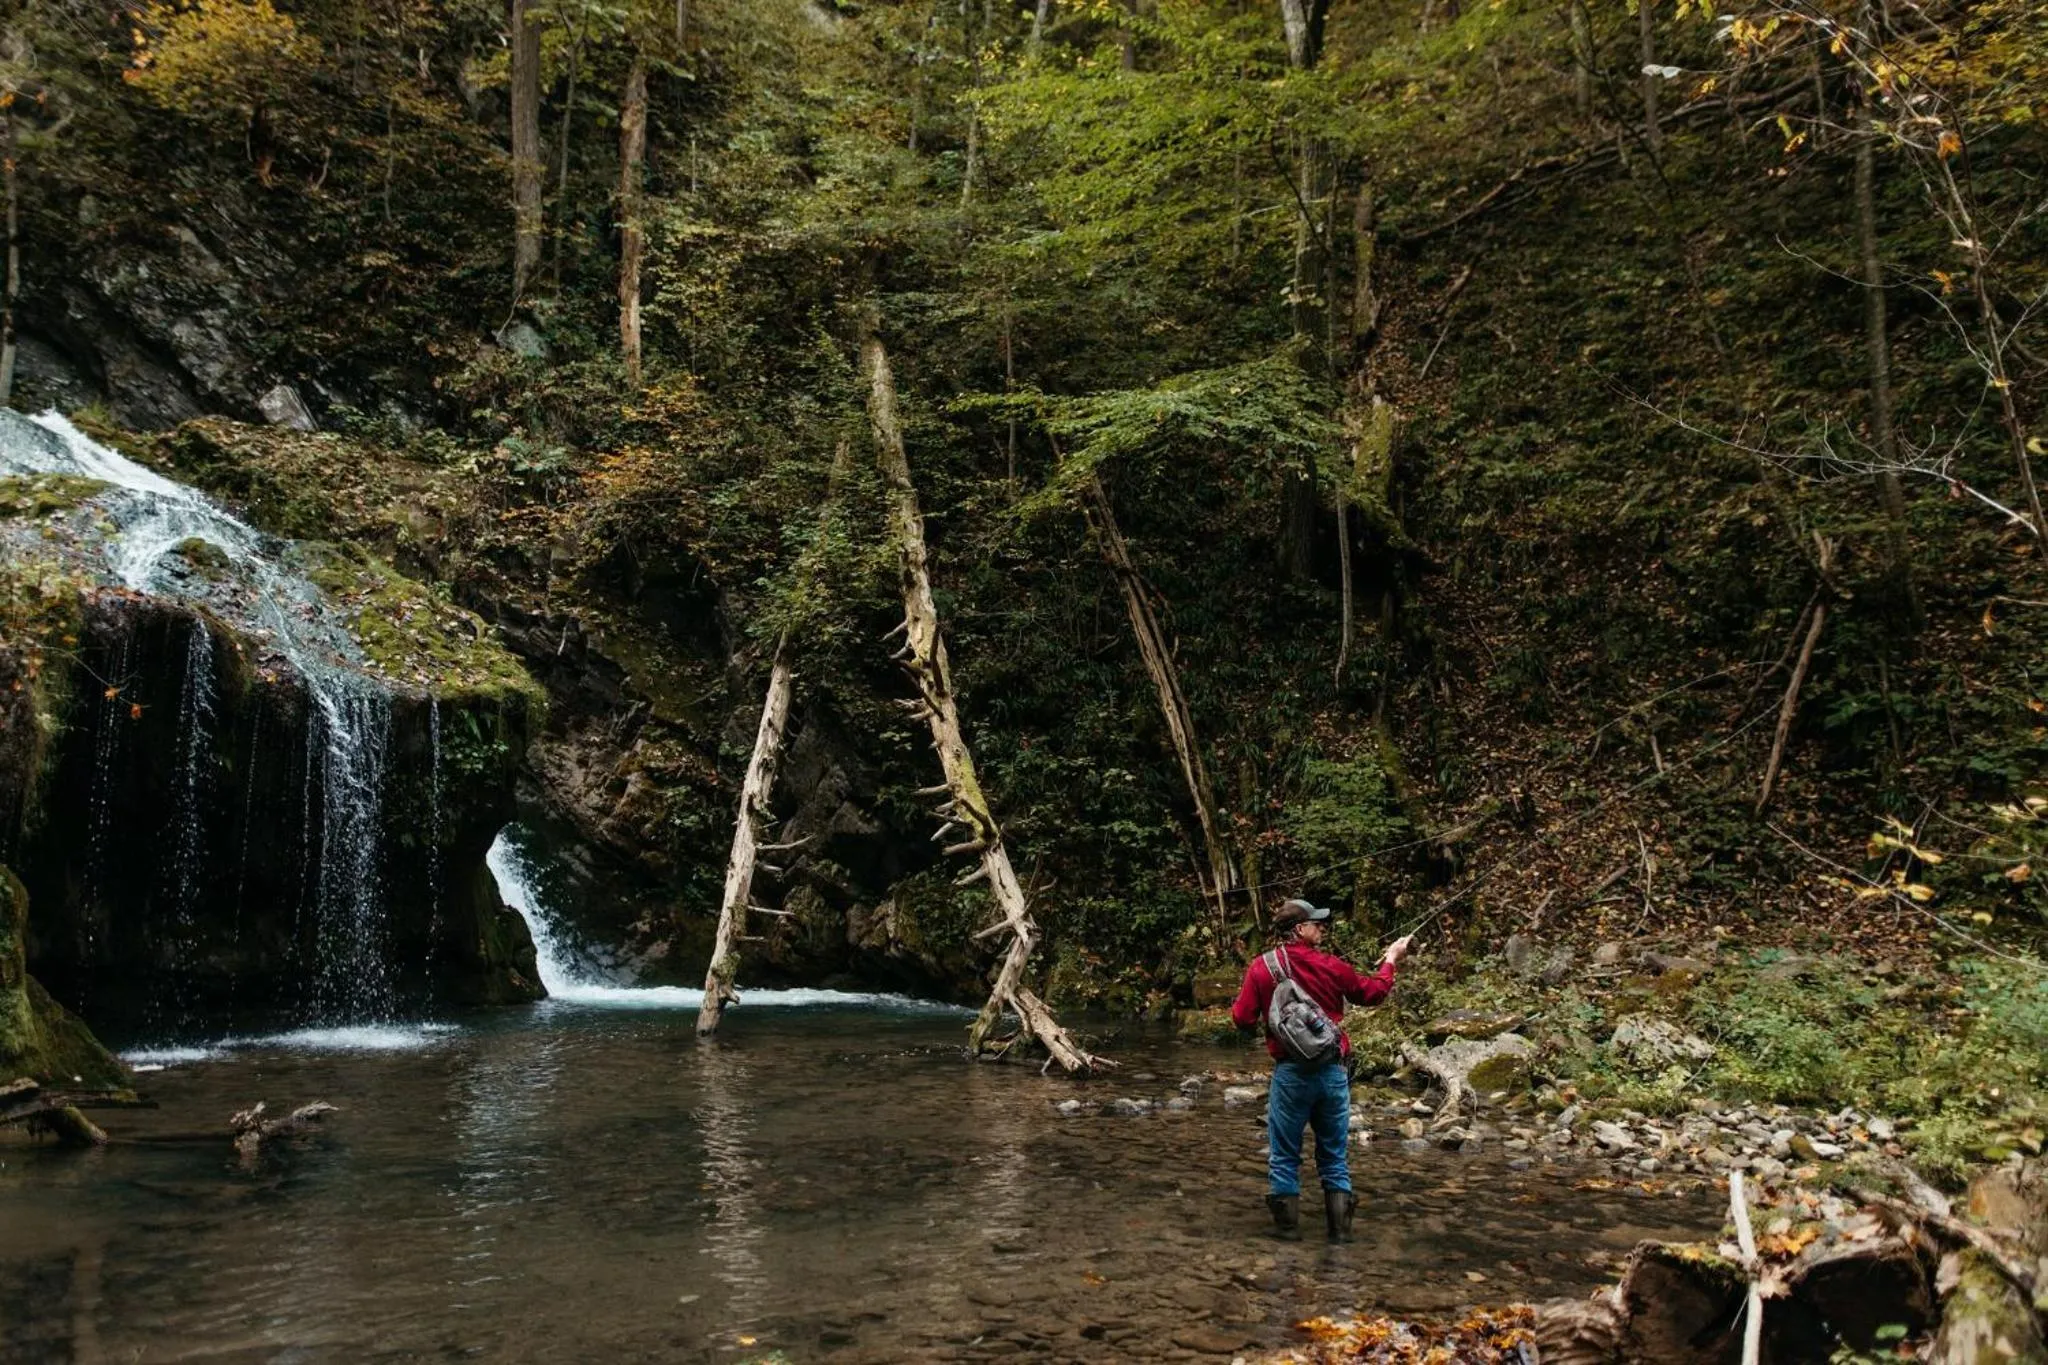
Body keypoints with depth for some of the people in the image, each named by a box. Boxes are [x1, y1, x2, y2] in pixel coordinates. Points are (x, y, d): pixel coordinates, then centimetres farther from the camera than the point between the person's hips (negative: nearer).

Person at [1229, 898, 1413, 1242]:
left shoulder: (1261, 967, -7)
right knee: (1335, 1156, 14)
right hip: (1333, 1072, 2)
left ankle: (1288, 1227, 13)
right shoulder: (1333, 966, -4)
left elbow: (1242, 1019, -7)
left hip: (1290, 1073, -1)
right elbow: (1372, 993, 13)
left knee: (1284, 1156, 10)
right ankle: (1340, 1228, 15)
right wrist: (1391, 960, 29)